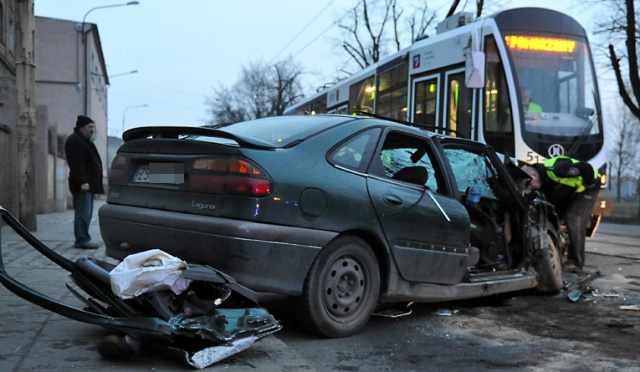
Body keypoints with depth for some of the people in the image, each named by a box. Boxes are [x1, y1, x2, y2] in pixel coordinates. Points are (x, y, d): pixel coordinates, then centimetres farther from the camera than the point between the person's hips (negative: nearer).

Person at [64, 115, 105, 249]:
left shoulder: (85, 141, 24)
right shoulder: (75, 141, -9)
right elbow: (77, 163, -19)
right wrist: (82, 181, -26)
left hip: (89, 183, 10)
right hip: (83, 184, -10)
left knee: (85, 212, 9)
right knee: (83, 212, -13)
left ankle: (83, 239, 12)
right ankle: (82, 240, -13)